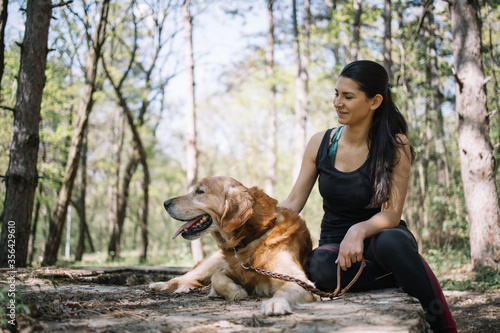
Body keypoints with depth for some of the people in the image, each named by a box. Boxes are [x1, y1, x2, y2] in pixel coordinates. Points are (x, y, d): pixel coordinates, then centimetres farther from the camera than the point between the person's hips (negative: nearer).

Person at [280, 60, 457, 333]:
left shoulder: (395, 146, -8)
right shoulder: (320, 144, 1)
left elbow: (392, 214, -15)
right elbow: (292, 203, 5)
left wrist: (359, 230, -35)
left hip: (378, 238, -2)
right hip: (334, 244, 2)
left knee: (391, 241, -39)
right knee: (319, 267, -35)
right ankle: (408, 279, -19)